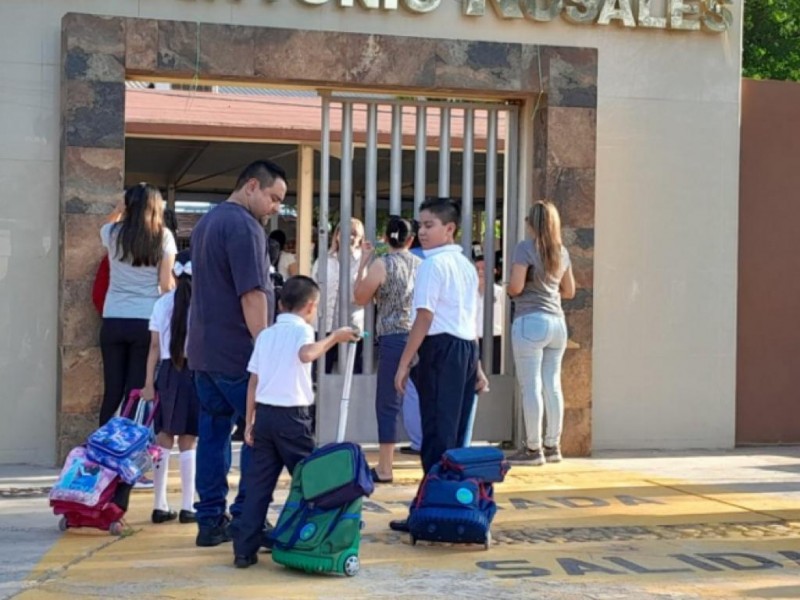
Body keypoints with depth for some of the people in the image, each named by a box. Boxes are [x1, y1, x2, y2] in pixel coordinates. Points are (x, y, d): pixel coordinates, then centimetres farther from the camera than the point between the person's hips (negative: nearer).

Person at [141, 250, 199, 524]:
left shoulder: (163, 303, 5)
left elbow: (155, 346, 4)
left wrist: (149, 383, 7)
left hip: (168, 372, 3)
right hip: (195, 372, -3)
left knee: (163, 440, 9)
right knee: (188, 442, 1)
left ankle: (160, 505, 12)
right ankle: (187, 506, 3)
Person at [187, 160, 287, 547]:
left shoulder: (207, 222, 18)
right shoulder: (244, 226, -13)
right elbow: (252, 295, -20)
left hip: (204, 351, 9)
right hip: (237, 353, -9)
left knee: (213, 435, 10)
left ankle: (211, 521, 12)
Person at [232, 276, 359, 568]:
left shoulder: (265, 334, 14)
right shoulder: (301, 329, -3)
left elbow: (253, 381, 12)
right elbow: (306, 354, -28)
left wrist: (250, 422, 15)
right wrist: (335, 337, -17)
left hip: (264, 414, 6)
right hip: (292, 416, -6)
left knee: (258, 484, 6)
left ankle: (245, 549, 4)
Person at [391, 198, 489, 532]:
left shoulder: (433, 264, -9)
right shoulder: (466, 266, 17)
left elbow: (424, 317, -14)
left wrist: (404, 363, -12)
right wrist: (476, 365, 20)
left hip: (441, 349, -9)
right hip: (468, 349, 9)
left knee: (436, 435, -6)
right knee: (455, 435, 13)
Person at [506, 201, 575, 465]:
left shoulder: (525, 248, -8)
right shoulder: (562, 251, 12)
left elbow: (515, 287, -14)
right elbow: (569, 291, 19)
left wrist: (509, 288, 7)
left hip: (530, 321, -6)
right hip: (557, 321, 7)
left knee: (531, 386, -3)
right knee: (553, 385, 10)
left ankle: (533, 449, -1)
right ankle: (552, 446, 15)